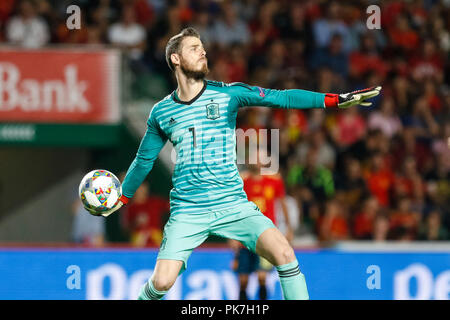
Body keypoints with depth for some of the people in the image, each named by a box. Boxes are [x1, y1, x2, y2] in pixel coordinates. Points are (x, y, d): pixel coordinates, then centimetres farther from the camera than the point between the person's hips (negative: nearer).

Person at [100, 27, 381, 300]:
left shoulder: (228, 94, 1)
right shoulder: (161, 113, 6)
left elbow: (281, 98, -7)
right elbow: (144, 159, 21)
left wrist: (336, 100, -15)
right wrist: (123, 197, 28)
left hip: (234, 205, 0)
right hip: (187, 212, 0)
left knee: (284, 253, -21)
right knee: (162, 282, -12)